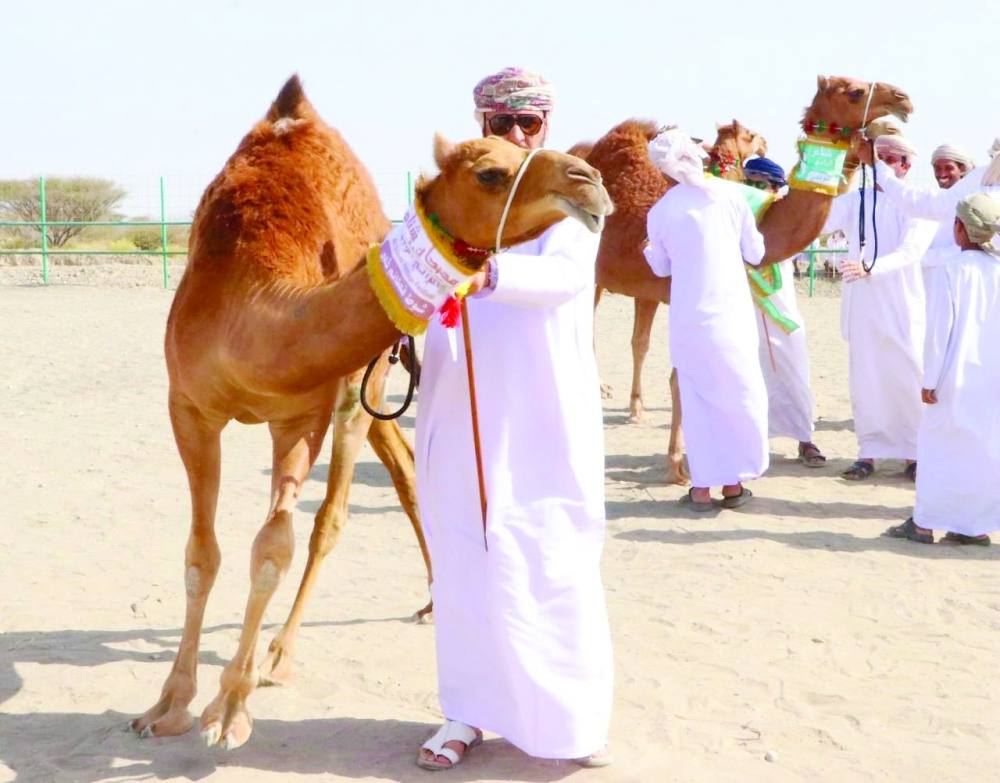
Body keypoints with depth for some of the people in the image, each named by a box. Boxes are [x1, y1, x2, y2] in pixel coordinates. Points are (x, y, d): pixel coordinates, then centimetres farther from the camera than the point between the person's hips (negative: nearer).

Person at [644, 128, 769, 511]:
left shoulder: (660, 212, -2)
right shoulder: (729, 193, -5)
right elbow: (755, 253, 4)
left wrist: (648, 250, 33)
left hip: (689, 317, 1)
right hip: (732, 312, -1)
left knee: (697, 399, 9)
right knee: (741, 395, 10)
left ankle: (701, 487, 7)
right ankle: (733, 482, 12)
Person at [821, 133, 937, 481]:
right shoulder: (855, 200, 9)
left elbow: (910, 251, -17)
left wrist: (869, 267, -32)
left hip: (903, 308, -3)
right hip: (862, 306, 3)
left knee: (908, 380, 1)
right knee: (864, 381, 5)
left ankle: (915, 453, 14)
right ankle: (869, 452, 14)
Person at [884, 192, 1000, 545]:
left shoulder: (954, 270, -12)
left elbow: (939, 328, -11)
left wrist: (929, 379, -5)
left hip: (958, 377, -4)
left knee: (940, 447, 5)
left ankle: (924, 523, 10)